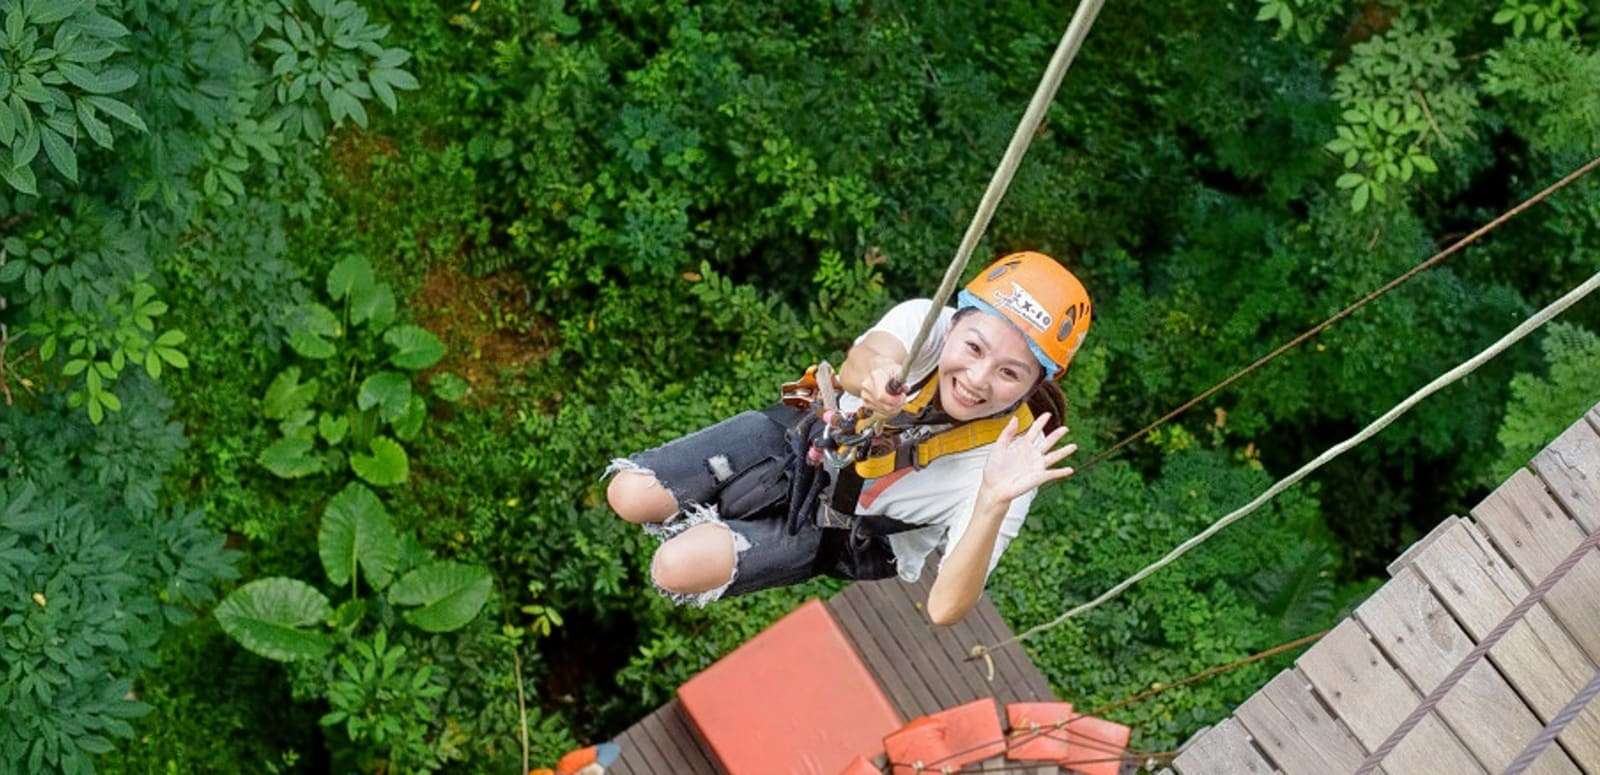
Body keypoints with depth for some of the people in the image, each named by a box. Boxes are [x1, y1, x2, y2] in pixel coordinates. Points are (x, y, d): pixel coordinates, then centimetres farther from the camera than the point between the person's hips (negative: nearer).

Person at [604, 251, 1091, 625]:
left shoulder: (1007, 457, -31)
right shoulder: (926, 321, -26)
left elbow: (945, 609, -37)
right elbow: (855, 366, -48)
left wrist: (995, 503, -52)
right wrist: (871, 375, -73)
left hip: (836, 534, -2)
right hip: (799, 437, 2)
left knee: (678, 568, -21)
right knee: (630, 496, -11)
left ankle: (704, 532, 17)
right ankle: (703, 526, 23)